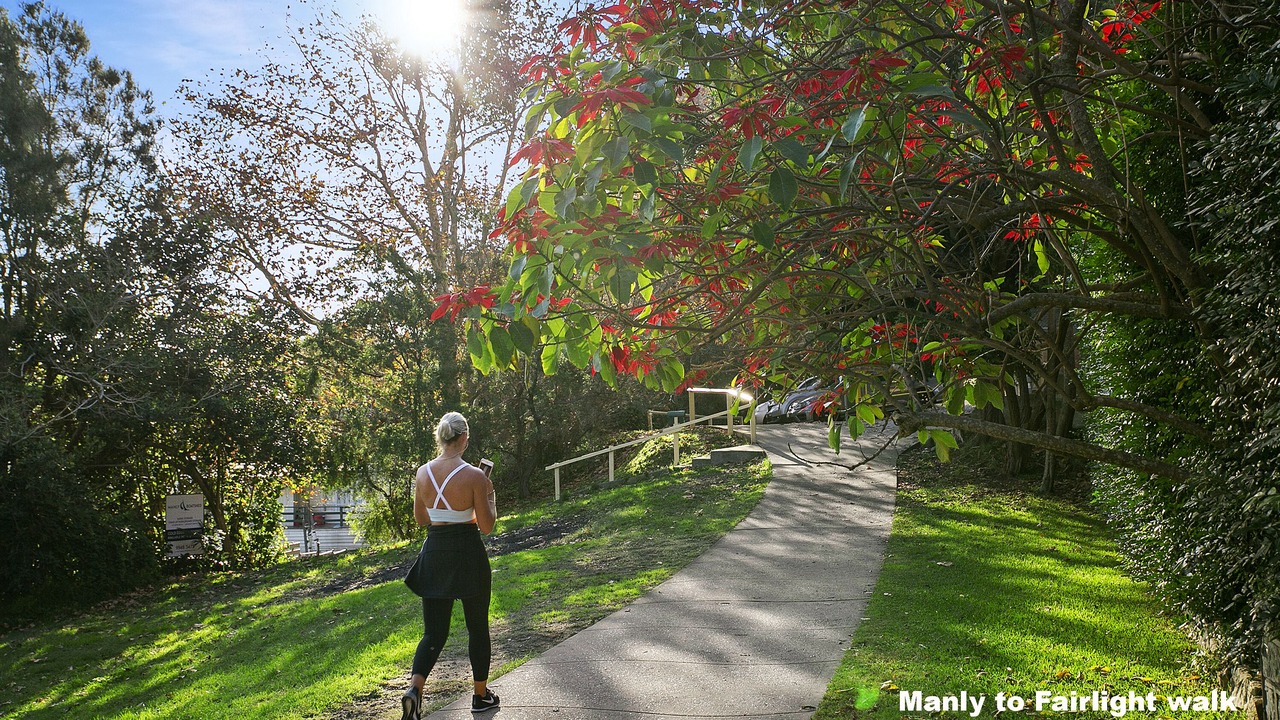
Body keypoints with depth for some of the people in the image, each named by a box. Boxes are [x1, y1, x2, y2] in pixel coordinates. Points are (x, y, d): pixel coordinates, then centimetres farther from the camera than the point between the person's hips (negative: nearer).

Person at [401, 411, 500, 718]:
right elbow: (486, 526, -12)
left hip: (434, 552, 4)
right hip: (468, 554, -4)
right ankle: (481, 695, 28)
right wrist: (489, 495, 3)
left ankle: (414, 690, -12)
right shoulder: (474, 476, -16)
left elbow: (420, 518, 11)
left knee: (434, 632, 11)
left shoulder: (422, 473, -2)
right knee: (477, 627, 15)